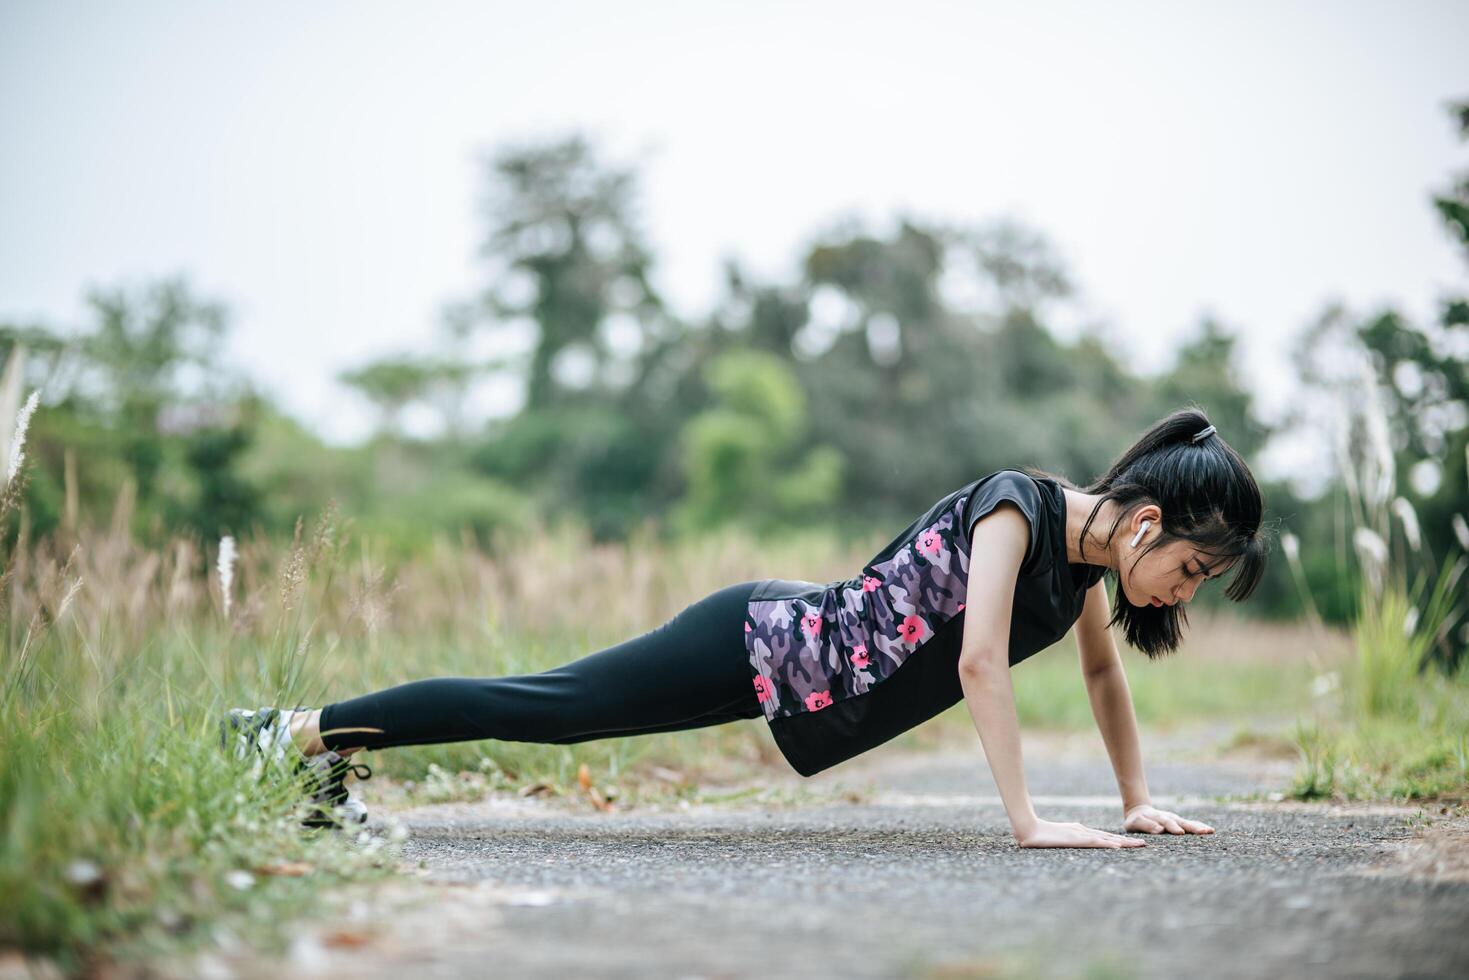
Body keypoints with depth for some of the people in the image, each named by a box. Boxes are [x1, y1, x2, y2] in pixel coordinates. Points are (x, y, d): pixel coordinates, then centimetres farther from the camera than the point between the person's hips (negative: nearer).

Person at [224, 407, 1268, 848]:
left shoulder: (1089, 548, 2)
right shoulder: (1016, 505, -24)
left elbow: (1103, 669, 16)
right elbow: (982, 662, -32)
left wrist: (1137, 798, 14)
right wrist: (1027, 820, -33)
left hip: (803, 658, 7)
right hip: (762, 643, -7)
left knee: (553, 709, 13)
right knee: (541, 706, 0)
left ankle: (322, 746, 25)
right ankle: (296, 731, 13)